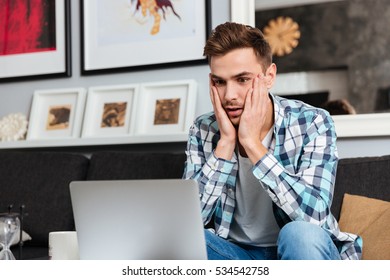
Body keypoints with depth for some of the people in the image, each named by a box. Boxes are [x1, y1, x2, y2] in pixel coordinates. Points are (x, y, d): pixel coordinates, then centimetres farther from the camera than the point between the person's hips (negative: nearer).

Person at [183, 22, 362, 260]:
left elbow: (313, 215, -26)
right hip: (237, 254, 3)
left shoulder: (313, 124, -13)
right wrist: (225, 143, -21)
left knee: (300, 234, -35)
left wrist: (252, 143, -27)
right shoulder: (203, 130, -4)